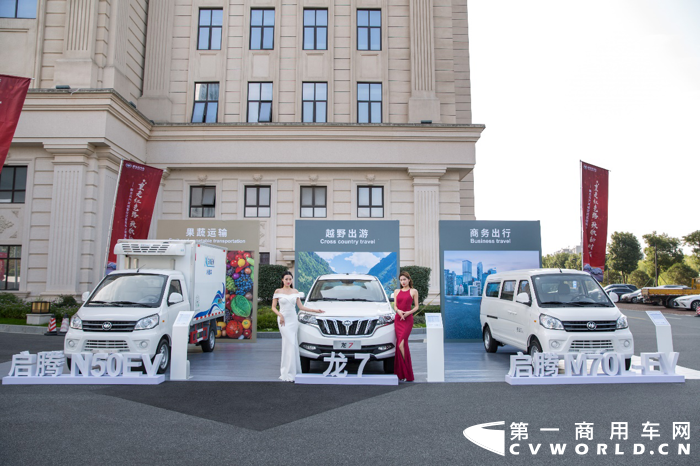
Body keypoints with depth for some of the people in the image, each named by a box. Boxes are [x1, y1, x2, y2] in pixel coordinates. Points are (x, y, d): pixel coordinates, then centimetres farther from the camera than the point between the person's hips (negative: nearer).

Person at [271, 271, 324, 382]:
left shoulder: (295, 292, 11)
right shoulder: (278, 291, 2)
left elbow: (301, 306, 10)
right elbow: (273, 307, 4)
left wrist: (315, 310, 3)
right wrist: (280, 315, -13)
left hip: (293, 320, 4)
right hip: (284, 320, -4)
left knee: (288, 344, 4)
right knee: (291, 344, -12)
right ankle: (289, 374, -6)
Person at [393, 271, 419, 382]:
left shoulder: (413, 291, 6)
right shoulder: (397, 291, 16)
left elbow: (416, 306, 4)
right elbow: (395, 306, 13)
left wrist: (408, 313, -13)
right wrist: (398, 311, -9)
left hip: (408, 319, -4)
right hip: (398, 319, 4)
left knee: (401, 344, -15)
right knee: (402, 344, 2)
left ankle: (407, 374, -5)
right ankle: (402, 373, 8)